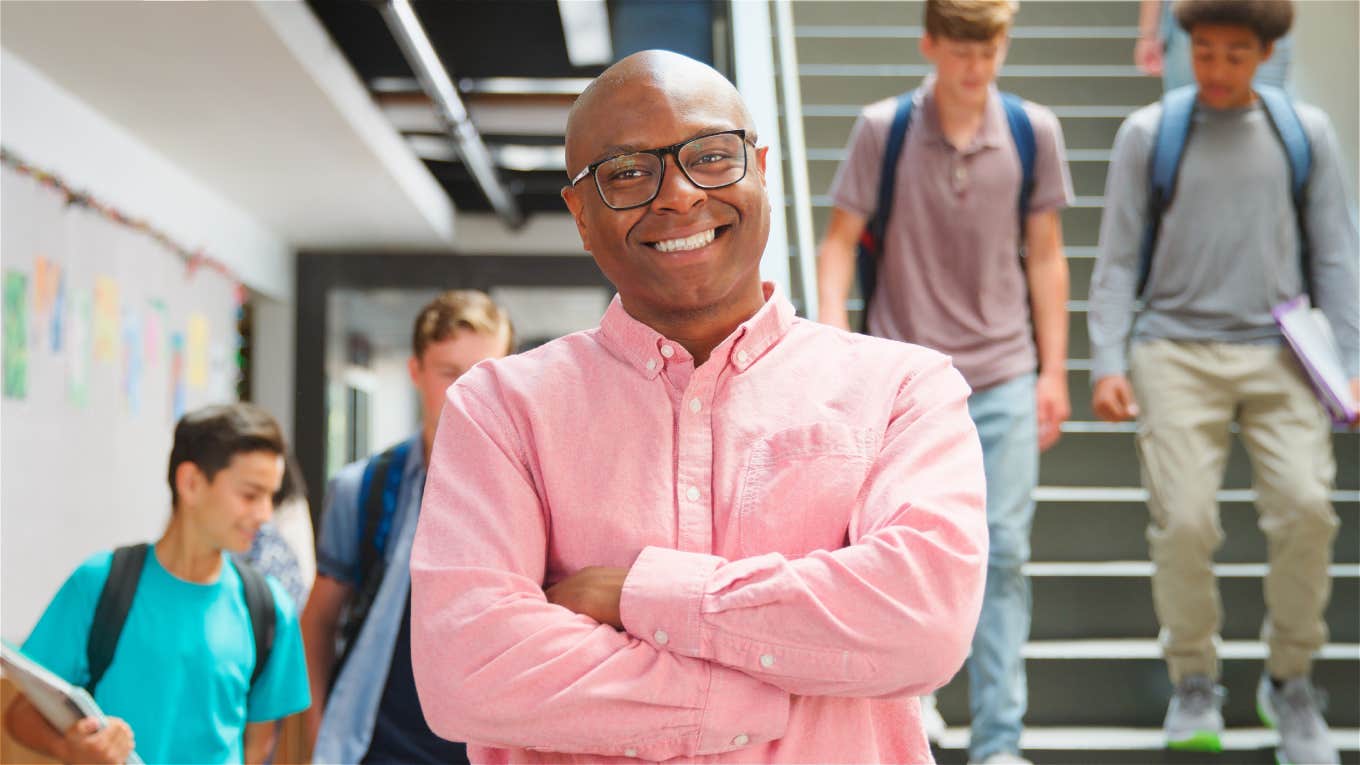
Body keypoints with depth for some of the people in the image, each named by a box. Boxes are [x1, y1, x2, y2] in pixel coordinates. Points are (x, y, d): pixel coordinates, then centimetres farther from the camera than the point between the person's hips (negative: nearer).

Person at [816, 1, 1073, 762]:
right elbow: (840, 242, 0)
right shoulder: (883, 128, -4)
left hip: (1004, 377, 1)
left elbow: (1045, 255, 7)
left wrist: (1053, 372, 6)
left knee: (1004, 552, -4)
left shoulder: (1034, 130, 1)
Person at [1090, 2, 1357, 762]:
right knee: (1184, 521, -11)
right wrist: (1108, 363, -4)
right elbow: (1118, 261, 6)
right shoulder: (1148, 133, 6)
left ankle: (1290, 683, 6)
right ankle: (1195, 683, 11)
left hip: (1279, 356, 1)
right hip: (1176, 351, -1)